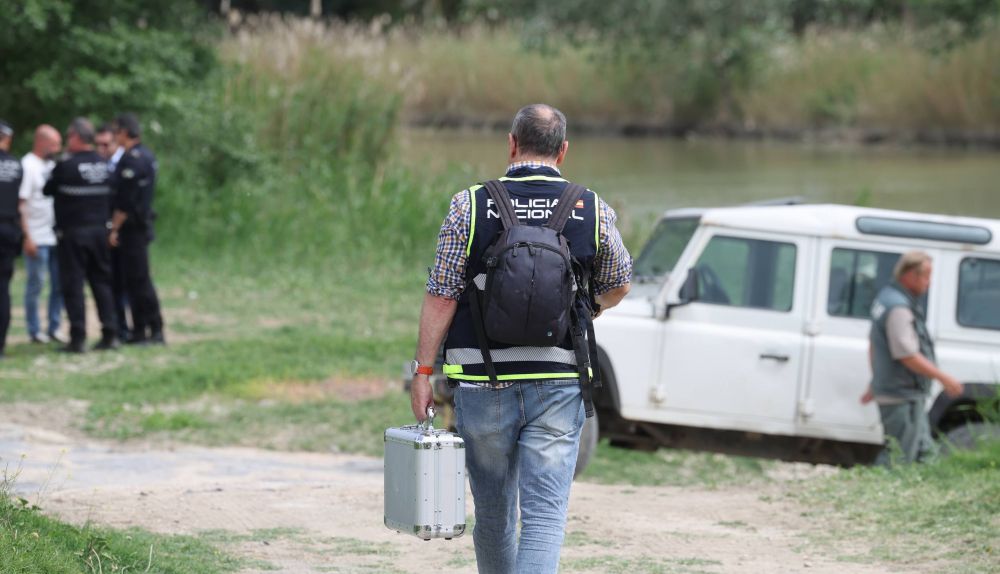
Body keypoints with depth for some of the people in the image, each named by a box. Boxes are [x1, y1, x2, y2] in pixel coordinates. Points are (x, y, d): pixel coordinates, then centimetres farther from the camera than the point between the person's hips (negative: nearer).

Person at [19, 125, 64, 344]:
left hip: (56, 235, 7)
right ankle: (34, 331, 9)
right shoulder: (27, 166, -10)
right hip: (37, 239, -7)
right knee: (35, 285, 0)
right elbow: (20, 205, -13)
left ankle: (53, 328, 16)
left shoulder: (50, 165, 13)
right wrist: (27, 237, -17)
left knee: (60, 283, 8)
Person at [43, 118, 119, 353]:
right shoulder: (104, 165, 4)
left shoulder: (66, 166, -14)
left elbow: (48, 190, -2)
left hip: (72, 234, -5)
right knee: (102, 282, 12)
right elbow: (111, 197, 10)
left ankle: (78, 338, -4)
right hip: (100, 231, 5)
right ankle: (110, 335, 9)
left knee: (72, 284, 0)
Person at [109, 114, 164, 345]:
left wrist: (114, 228, -17)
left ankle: (155, 330, -6)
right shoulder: (146, 155, 14)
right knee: (135, 279, 12)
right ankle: (140, 330, 14)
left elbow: (125, 200, -20)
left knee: (138, 279, -7)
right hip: (142, 224, 10)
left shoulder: (131, 159, -17)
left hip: (132, 225, -10)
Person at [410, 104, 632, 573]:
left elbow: (441, 297, -6)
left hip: (483, 380, 0)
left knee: (493, 511, 16)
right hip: (559, 383, 0)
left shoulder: (470, 206, -4)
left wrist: (422, 372, -1)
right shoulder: (593, 210, 1)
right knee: (545, 514, -5)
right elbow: (617, 287, 16)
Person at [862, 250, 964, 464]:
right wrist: (944, 378, -19)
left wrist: (875, 385, 30)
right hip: (902, 396, -11)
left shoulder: (887, 298, 13)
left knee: (925, 452, 15)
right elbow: (907, 356, -25)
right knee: (906, 456, -8)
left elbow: (873, 345, 23)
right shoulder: (898, 308, -21)